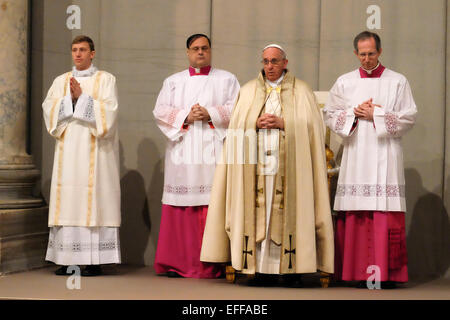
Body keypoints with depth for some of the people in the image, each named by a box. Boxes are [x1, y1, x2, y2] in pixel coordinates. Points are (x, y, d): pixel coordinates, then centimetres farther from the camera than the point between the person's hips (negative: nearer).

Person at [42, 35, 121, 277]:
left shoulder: (105, 80, 6)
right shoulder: (61, 81, 16)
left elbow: (108, 111, -6)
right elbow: (48, 109, 4)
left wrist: (82, 97, -11)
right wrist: (69, 99, -10)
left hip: (94, 150, -3)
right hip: (68, 148, 3)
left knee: (94, 200, -8)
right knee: (67, 201, -1)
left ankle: (94, 261, -6)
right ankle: (66, 259, 2)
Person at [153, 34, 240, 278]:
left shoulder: (226, 80, 13)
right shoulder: (173, 82, 18)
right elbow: (160, 111, 7)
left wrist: (210, 114, -11)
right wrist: (186, 116, -8)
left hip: (213, 149, -2)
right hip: (182, 151, 2)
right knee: (182, 207, -3)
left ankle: (212, 264, -8)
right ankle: (179, 263, 0)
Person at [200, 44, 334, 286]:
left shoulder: (301, 91, 10)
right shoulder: (248, 91, 17)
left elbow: (311, 124, 0)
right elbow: (236, 124, 9)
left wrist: (283, 123, -11)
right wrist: (256, 123, -9)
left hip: (289, 165, -2)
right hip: (256, 163, 2)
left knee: (288, 213, -7)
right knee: (258, 213, -4)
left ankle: (290, 268, -4)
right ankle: (262, 268, -3)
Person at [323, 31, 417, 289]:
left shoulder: (398, 82, 7)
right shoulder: (344, 82, 14)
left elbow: (409, 117, 1)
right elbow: (330, 114, 10)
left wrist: (376, 115, -7)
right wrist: (355, 112, -6)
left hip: (385, 157, -2)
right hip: (356, 156, 2)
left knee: (386, 213, -8)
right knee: (356, 215, -4)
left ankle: (387, 273, -6)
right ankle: (358, 271, 0)